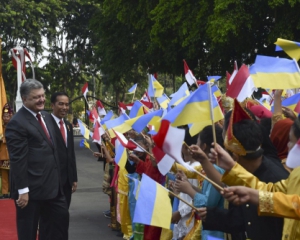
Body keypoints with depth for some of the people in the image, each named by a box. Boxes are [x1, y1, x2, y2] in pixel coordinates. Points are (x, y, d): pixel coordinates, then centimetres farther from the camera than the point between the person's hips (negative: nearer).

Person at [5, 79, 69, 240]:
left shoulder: (46, 117, 12)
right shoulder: (17, 123, -17)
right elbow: (17, 160, -20)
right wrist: (22, 190, -22)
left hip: (51, 185, 9)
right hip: (31, 189, -9)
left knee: (61, 218, 16)